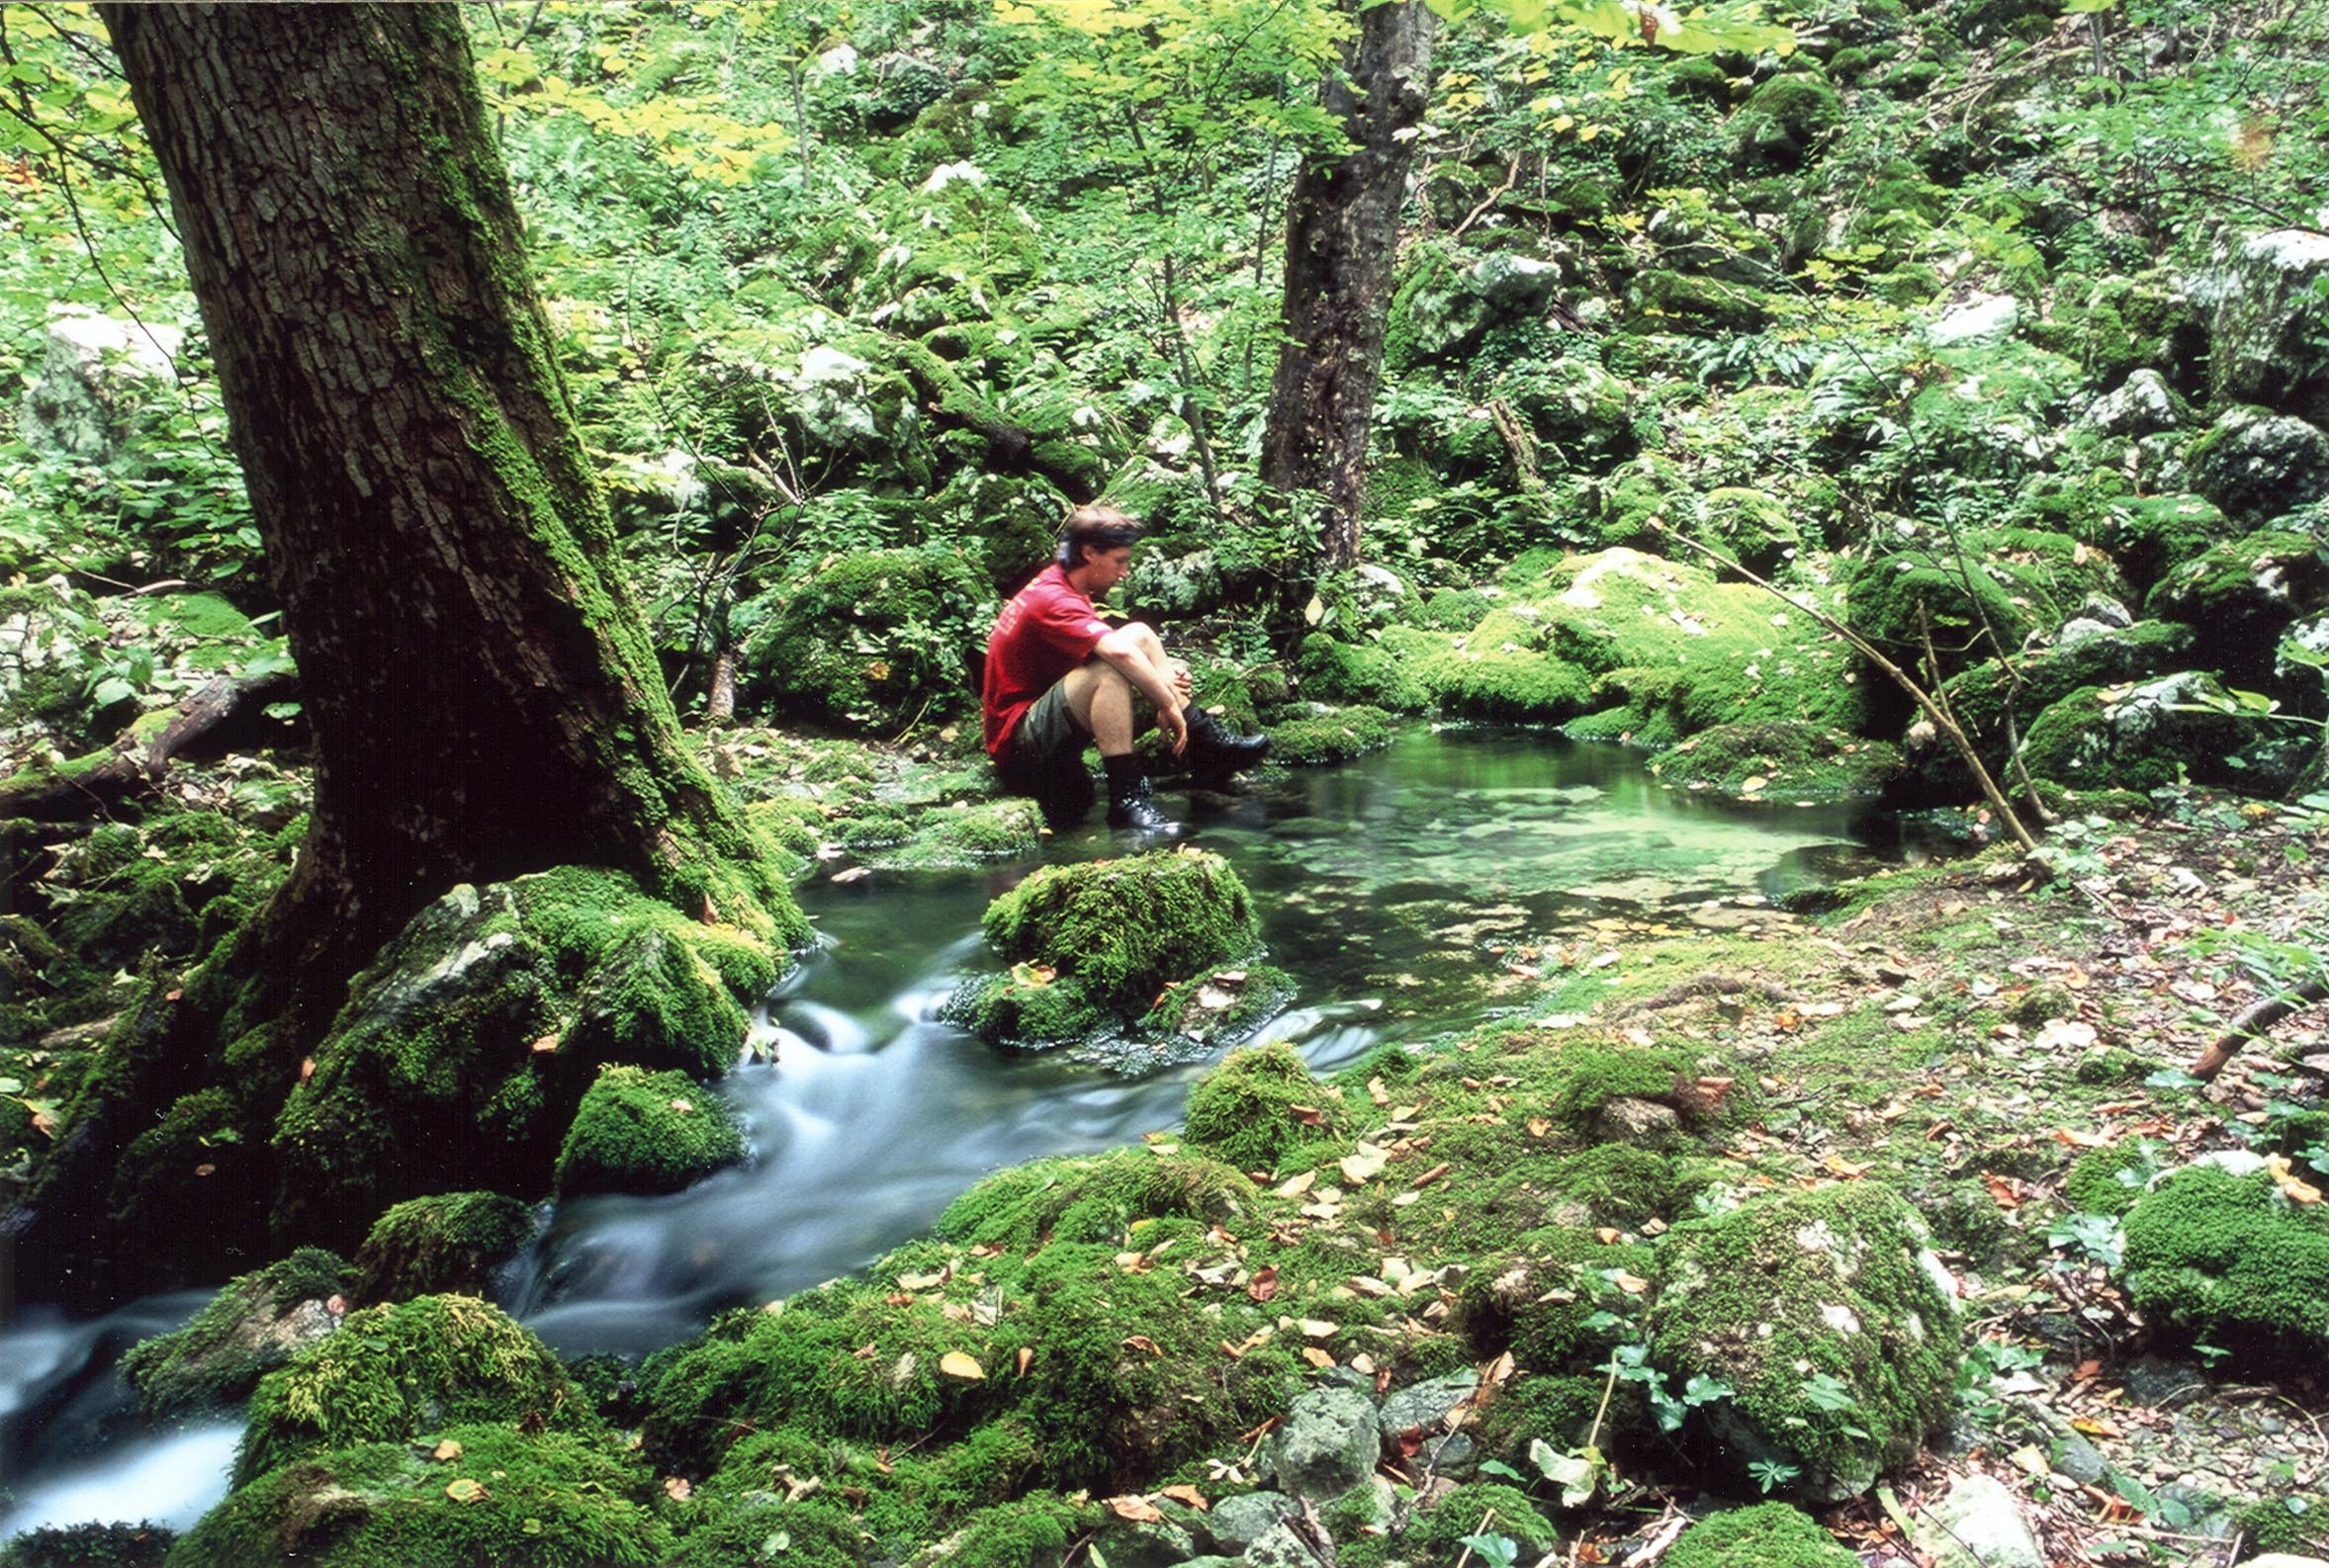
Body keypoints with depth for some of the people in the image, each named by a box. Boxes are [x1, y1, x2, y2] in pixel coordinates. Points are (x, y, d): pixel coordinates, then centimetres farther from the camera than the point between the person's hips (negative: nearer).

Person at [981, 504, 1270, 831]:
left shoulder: (1057, 587, 11)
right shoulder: (1053, 601, -21)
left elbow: (1126, 644, 14)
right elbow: (1119, 653, -35)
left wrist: (1163, 671, -5)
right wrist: (1169, 706, -26)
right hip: (1018, 741, -10)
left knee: (1138, 635, 3)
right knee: (1109, 671, -33)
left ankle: (1208, 742, -3)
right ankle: (1127, 798, -33)